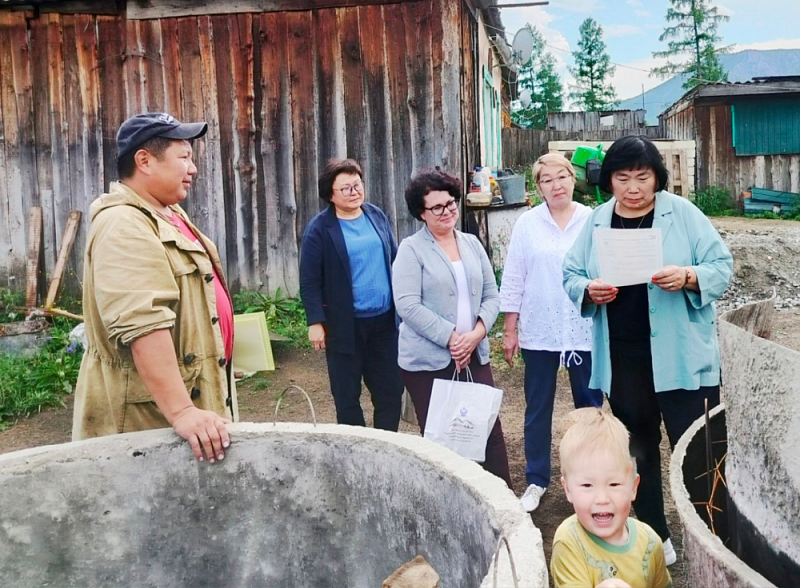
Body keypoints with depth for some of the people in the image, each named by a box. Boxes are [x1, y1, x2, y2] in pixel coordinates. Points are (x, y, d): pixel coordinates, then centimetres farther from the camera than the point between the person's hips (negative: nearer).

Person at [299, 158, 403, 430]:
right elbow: (310, 281, -9)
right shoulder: (320, 228, -8)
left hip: (385, 320, 5)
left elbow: (394, 261, 14)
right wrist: (316, 322, -14)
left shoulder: (377, 216, 6)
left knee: (391, 390, 12)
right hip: (345, 325, -4)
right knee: (347, 397, 8)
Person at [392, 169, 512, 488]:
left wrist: (476, 333, -8)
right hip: (428, 360, -4)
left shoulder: (472, 244, 11)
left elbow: (492, 296, 10)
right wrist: (452, 337, -17)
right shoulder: (411, 249, -4)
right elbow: (408, 306, -14)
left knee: (490, 427, 4)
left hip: (474, 355, 4)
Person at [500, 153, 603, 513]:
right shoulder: (527, 224, 0)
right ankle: (536, 480, 21)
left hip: (586, 329, 0)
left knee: (590, 406, 10)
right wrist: (509, 330, 1)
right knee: (537, 409, 8)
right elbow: (513, 280, 2)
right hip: (539, 331, 0)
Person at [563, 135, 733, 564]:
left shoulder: (683, 213, -3)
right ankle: (653, 537, 30)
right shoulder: (596, 222, 5)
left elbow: (721, 267, -4)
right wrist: (589, 290, -14)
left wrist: (687, 277, -24)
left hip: (681, 356, -3)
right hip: (622, 359, 4)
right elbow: (571, 276, 7)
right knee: (638, 448, 14)